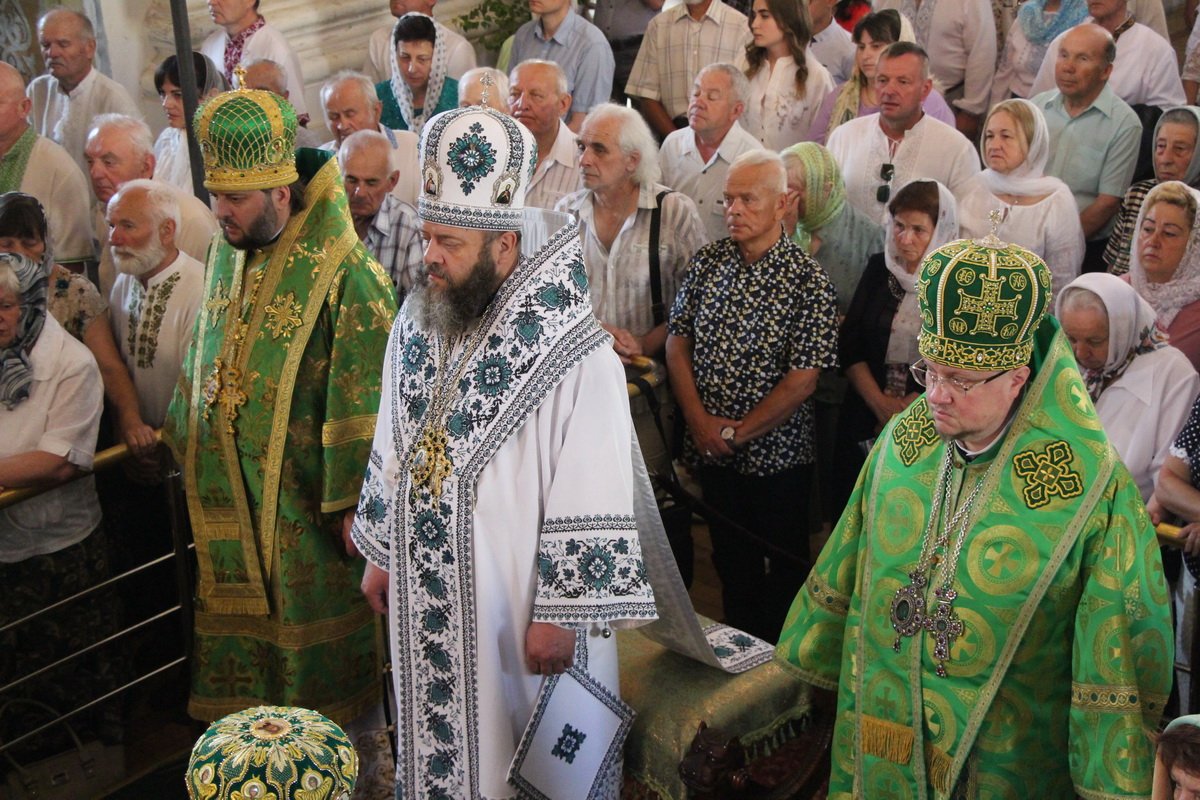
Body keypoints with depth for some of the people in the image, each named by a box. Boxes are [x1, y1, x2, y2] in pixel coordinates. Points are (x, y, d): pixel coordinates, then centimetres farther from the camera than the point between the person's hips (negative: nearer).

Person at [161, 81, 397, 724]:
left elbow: (364, 399, -18)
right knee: (241, 627, 15)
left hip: (303, 497, -6)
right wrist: (184, 438, 20)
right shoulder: (227, 254, 6)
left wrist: (355, 499, -18)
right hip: (229, 493, 7)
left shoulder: (344, 275, -18)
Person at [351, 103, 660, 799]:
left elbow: (592, 503, -19)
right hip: (424, 600, 6)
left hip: (522, 607, -6)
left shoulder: (576, 357, -22)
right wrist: (381, 553, 15)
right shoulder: (417, 323, 0)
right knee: (438, 744, 21)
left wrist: (561, 613, -16)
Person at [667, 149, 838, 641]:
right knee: (730, 561, 18)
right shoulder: (706, 262, 2)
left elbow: (802, 380, -16)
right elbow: (677, 342, 3)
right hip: (711, 451, 4)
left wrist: (737, 433, -14)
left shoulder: (807, 280, -12)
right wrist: (699, 420, -9)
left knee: (783, 566, 10)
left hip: (776, 453, -4)